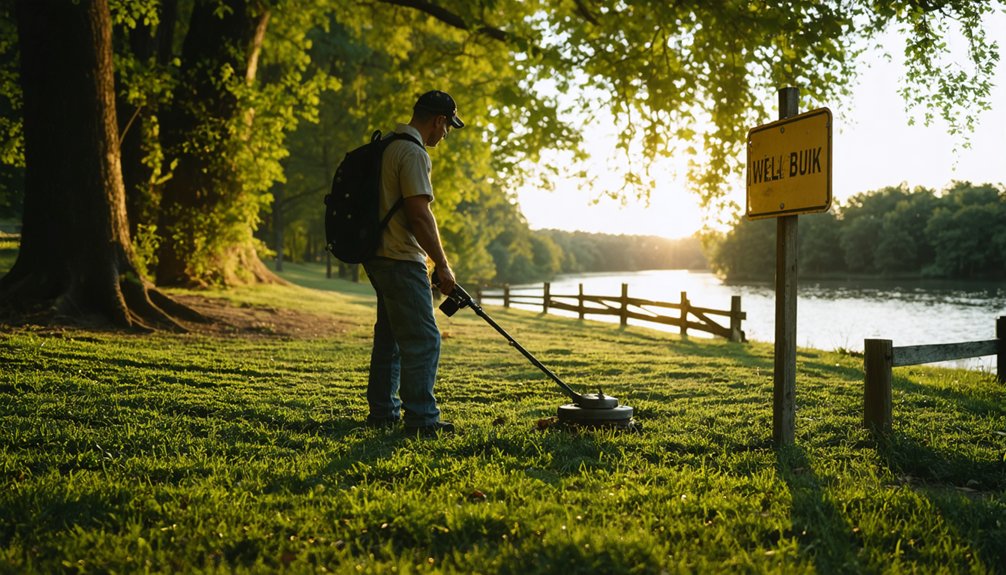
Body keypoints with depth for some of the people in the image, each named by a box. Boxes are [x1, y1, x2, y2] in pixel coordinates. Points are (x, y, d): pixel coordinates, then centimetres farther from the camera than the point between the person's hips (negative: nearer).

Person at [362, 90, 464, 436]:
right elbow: (419, 216, -22)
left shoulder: (387, 148, 16)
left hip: (379, 256, 10)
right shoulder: (414, 154, -15)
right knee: (423, 340, -7)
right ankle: (421, 418, -5)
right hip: (401, 261, -10)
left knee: (390, 335, 17)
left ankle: (383, 411, 24)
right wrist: (443, 265, -15)